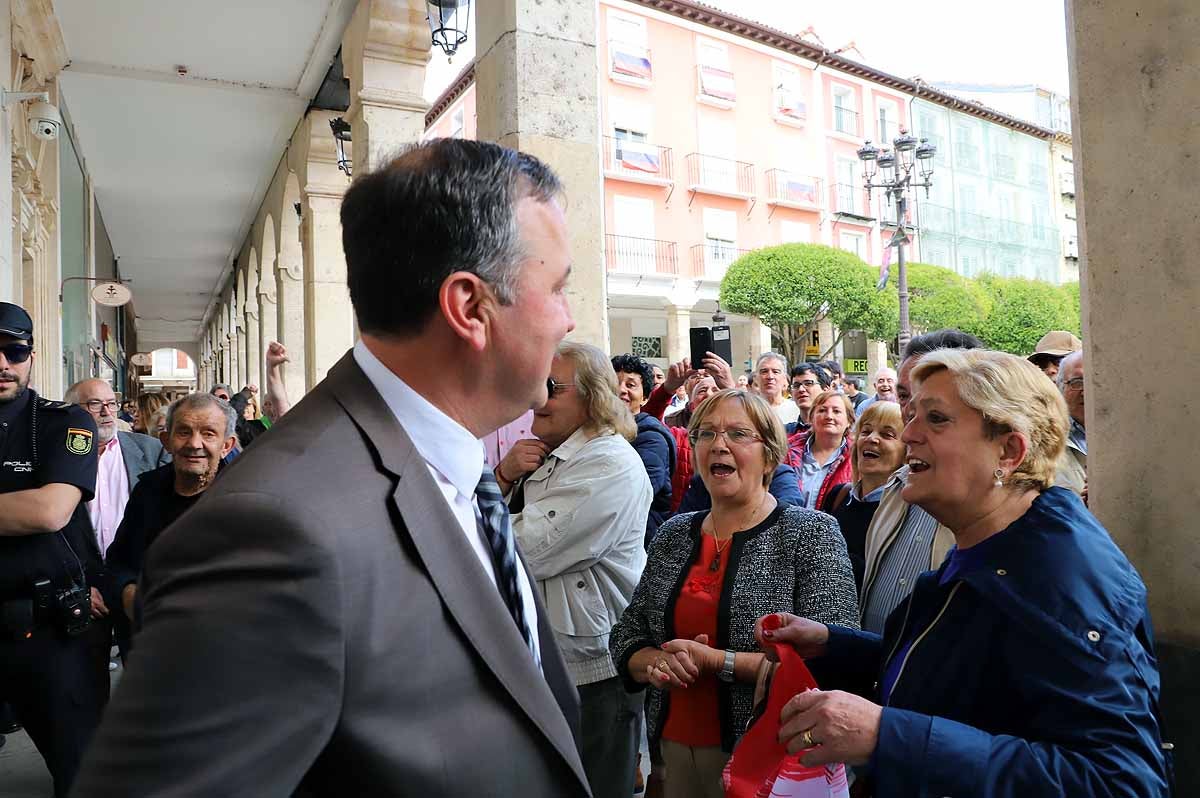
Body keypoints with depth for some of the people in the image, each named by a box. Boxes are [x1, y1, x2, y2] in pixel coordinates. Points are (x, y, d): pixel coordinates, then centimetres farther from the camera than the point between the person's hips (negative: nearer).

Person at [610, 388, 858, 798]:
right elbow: (626, 636, 8)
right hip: (677, 746, 5)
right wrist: (655, 663, -13)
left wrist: (717, 661, -20)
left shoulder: (812, 533, -10)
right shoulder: (674, 534, 4)